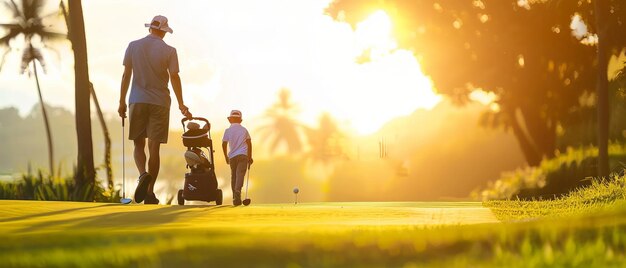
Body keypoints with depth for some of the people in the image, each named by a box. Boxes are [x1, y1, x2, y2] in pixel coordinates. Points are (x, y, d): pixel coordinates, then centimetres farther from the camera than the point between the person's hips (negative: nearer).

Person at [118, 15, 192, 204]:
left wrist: (122, 102, 10)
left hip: (137, 102, 1)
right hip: (160, 103, -1)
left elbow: (126, 75, 5)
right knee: (154, 146, 2)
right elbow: (174, 77, -4)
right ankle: (150, 192, 2)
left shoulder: (133, 46, 4)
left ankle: (143, 174, -22)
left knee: (139, 144, 8)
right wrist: (181, 105, 2)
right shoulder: (169, 51, -1)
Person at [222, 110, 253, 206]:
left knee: (233, 176, 13)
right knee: (240, 174, -9)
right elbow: (249, 143, 7)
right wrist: (250, 157, 15)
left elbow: (224, 144, -1)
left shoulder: (228, 130, 2)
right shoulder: (244, 130, 7)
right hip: (243, 155, 0)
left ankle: (235, 198, 15)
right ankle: (238, 191, -35)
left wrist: (226, 156, 13)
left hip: (232, 156, 1)